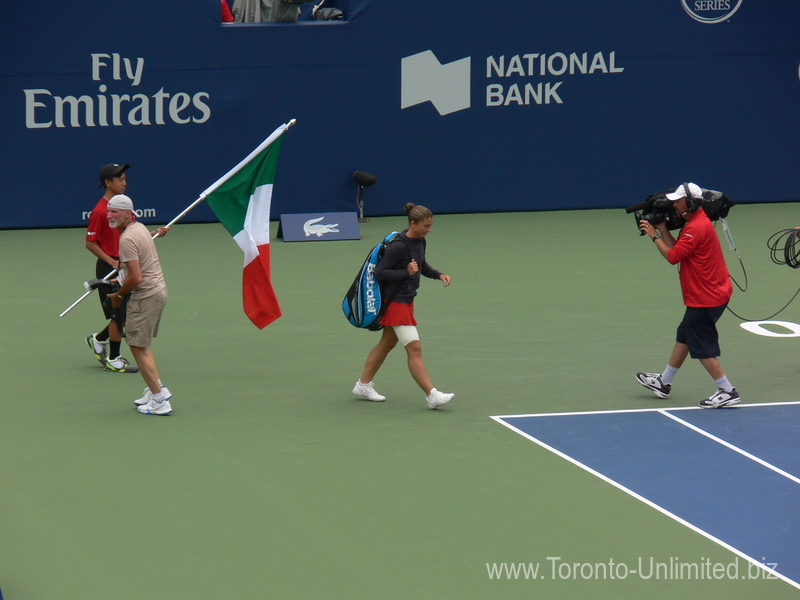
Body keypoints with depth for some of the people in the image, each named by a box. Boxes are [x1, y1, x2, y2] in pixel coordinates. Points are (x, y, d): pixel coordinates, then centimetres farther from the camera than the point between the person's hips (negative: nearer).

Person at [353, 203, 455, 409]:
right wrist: (406, 272, -28)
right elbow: (379, 272, -19)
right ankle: (432, 396, -13)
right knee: (414, 348, -11)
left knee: (387, 343, 19)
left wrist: (438, 275, 4)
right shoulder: (398, 246, -23)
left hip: (407, 300, 10)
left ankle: (363, 385, 31)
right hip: (396, 301, -10)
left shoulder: (419, 241, 4)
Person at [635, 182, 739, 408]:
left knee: (702, 348, -5)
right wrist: (662, 229, 8)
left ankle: (727, 391, -2)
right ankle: (663, 383, 32)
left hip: (706, 298, -11)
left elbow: (673, 256, -20)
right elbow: (677, 249, 11)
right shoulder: (694, 223, 11)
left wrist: (654, 236, -9)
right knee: (684, 336, 20)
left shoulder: (697, 227, -22)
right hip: (704, 294, 11)